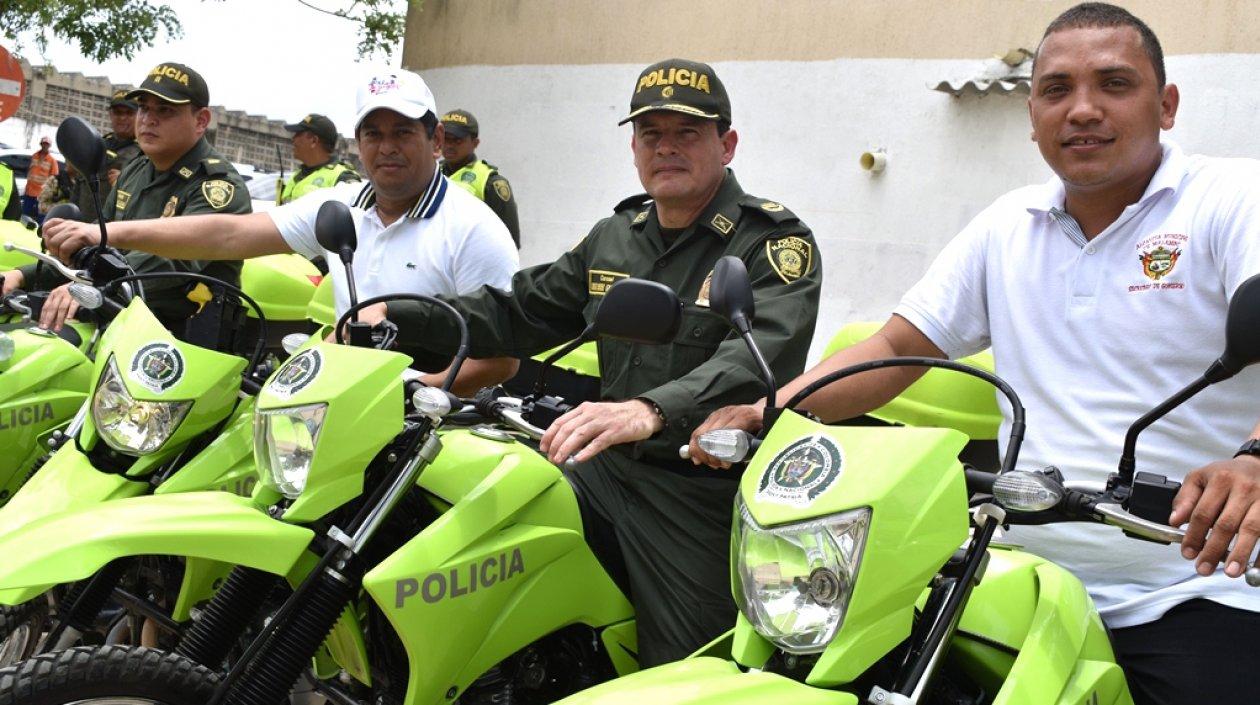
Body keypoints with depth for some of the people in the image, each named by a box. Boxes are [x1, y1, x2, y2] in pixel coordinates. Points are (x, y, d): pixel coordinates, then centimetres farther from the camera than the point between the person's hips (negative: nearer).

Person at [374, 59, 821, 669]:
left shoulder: (775, 241, -8)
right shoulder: (614, 237, 15)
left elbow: (763, 355, -26)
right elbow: (519, 311, 20)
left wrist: (652, 411, -45)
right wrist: (396, 317, 7)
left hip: (704, 496, -6)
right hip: (606, 471, 6)